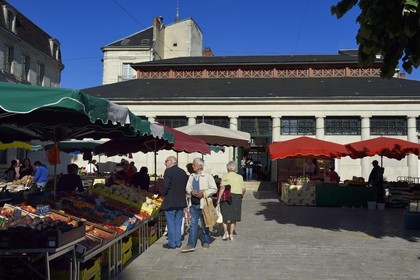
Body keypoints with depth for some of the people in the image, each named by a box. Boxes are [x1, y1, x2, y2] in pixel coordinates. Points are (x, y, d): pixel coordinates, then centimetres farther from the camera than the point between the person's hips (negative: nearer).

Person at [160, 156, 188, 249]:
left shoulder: (168, 171, -13)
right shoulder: (183, 172, 7)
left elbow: (166, 186, -19)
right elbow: (186, 186, 9)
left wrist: (164, 194, -1)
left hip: (170, 202, -6)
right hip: (181, 202, 6)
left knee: (171, 223, 3)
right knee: (178, 223, 14)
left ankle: (171, 243, 8)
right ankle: (178, 242, 20)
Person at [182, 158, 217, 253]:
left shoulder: (207, 176, -6)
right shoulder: (191, 176, 9)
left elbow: (214, 189, -6)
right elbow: (187, 188, 15)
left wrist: (204, 193, -17)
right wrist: (191, 191, -6)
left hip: (203, 204, -4)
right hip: (193, 204, 4)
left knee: (205, 224, 10)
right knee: (193, 224, 2)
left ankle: (205, 242, 25)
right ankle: (191, 245, 2)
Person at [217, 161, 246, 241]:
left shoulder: (225, 176, -3)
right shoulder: (240, 177, 9)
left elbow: (222, 188, -13)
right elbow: (243, 189, 5)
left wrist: (218, 199, -13)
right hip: (237, 197, 3)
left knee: (224, 215, 11)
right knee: (234, 217, 12)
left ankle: (226, 232, 0)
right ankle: (231, 234, 14)